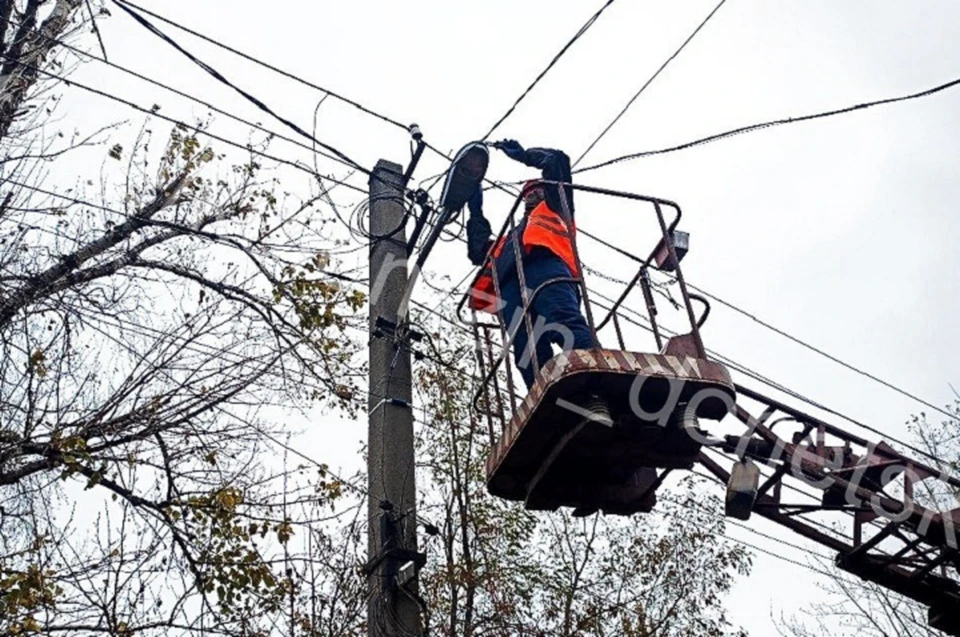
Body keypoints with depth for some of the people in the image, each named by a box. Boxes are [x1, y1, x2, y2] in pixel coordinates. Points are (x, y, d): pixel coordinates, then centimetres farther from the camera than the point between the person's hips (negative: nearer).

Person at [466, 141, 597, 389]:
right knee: (528, 353, -22)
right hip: (511, 285, 5)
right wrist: (476, 211, 50)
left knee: (566, 325, -34)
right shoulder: (510, 239, 50)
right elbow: (479, 252, 42)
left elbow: (557, 160, 30)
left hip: (545, 265, -5)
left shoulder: (554, 209, 37)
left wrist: (523, 154, 45)